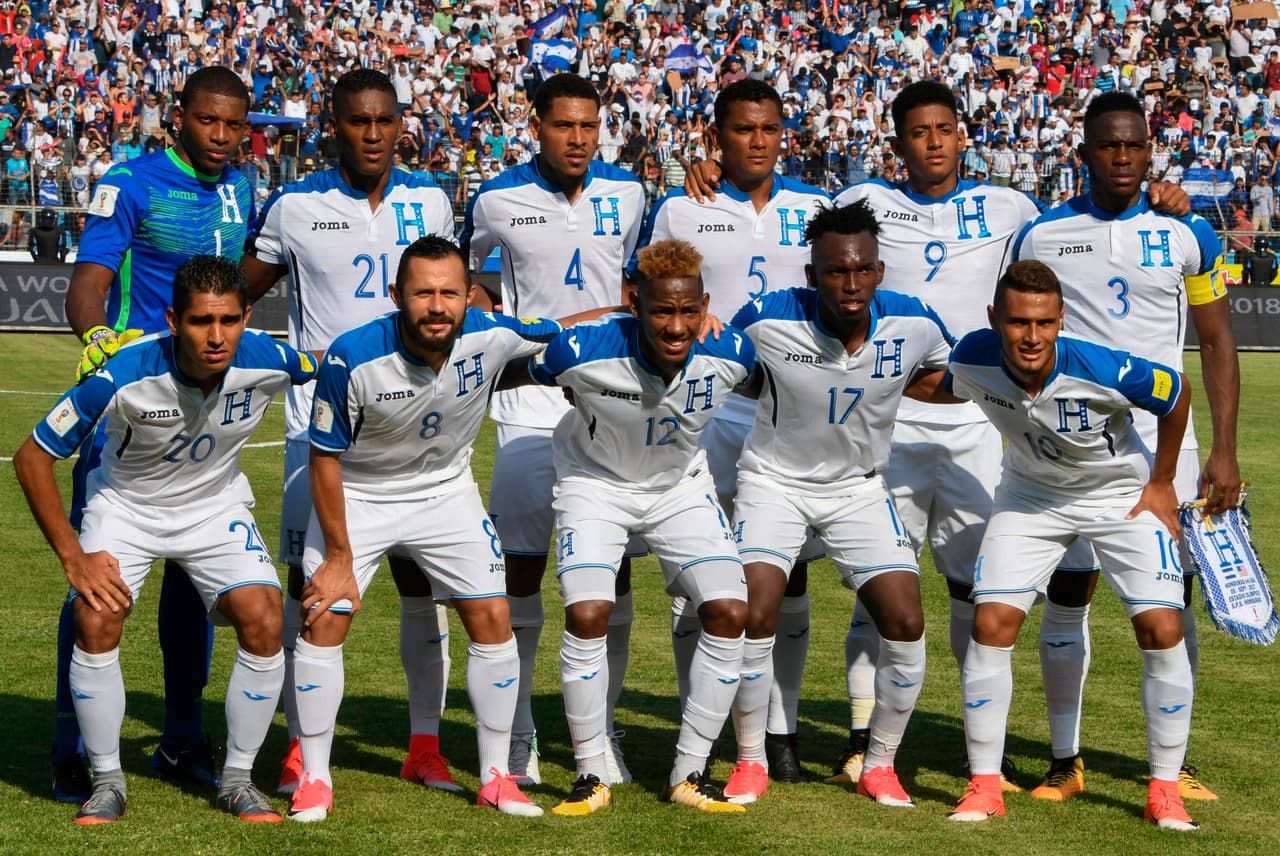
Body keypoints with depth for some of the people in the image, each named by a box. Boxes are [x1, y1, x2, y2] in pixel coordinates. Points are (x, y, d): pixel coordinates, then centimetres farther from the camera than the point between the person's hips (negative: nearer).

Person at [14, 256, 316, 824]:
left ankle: (237, 778, 0)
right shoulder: (122, 376, -32)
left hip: (215, 506, 2)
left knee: (264, 622, -19)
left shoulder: (266, 362, -26)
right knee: (96, 621, -24)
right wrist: (73, 558, -22)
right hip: (125, 505, -2)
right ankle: (107, 781, -4)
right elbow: (31, 458, -20)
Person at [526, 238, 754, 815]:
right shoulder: (581, 352, -32)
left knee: (729, 614, -12)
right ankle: (591, 776, -2)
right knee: (587, 615, -21)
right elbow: (521, 377, -8)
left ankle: (688, 775, 4)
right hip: (595, 481, -2)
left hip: (682, 486, 3)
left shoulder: (730, 355, -23)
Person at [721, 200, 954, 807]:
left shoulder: (914, 326, -16)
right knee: (754, 614, -19)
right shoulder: (768, 320, -23)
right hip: (775, 479, -2)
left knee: (905, 622, -8)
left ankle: (880, 766, 12)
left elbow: (948, 375, 8)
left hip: (859, 488, 2)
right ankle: (750, 762, 2)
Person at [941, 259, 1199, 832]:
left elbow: (1176, 393, -14)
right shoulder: (972, 359, -26)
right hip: (1030, 496, 3)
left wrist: (1161, 483, -7)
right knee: (991, 623, -11)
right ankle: (984, 786, 1)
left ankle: (1164, 790, 1)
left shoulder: (1104, 370, -36)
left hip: (1122, 495, -2)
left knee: (1162, 629, -14)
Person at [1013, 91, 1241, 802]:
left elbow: (1217, 344, 6)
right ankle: (1064, 761, 10)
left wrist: (1224, 449, -2)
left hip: (1161, 438, 0)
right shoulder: (1041, 235, 2)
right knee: (1066, 596, 1)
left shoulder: (1187, 233, 2)